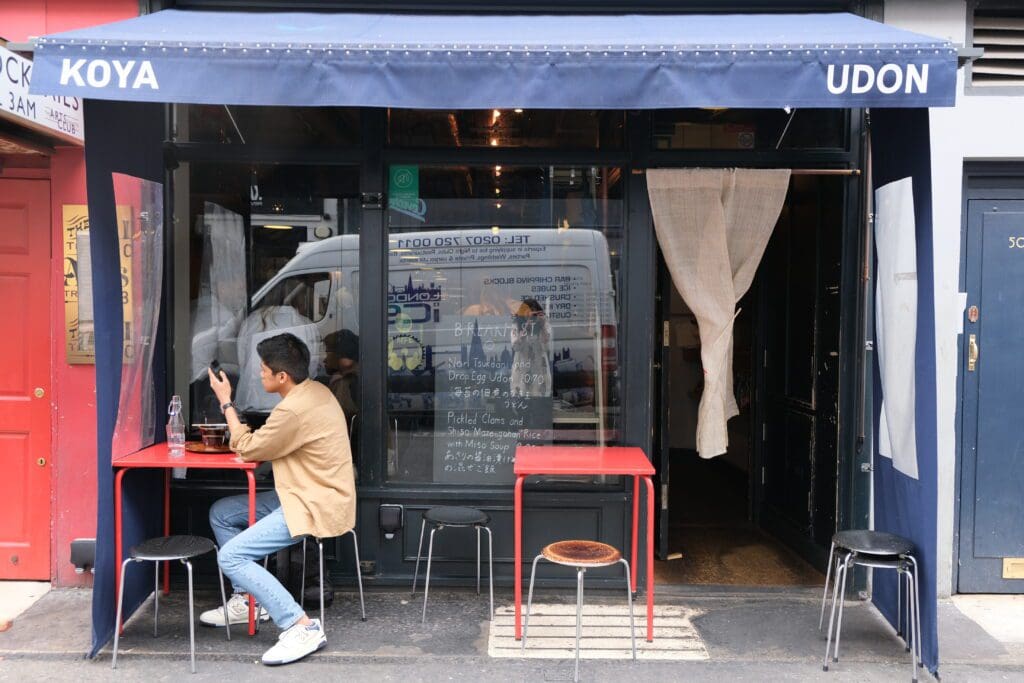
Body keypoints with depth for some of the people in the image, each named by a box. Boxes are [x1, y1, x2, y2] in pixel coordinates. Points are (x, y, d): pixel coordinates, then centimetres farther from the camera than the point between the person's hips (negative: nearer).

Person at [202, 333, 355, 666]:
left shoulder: (295, 409, -26)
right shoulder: (314, 389, 5)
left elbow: (247, 449, -11)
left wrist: (226, 402, -2)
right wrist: (258, 444, -2)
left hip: (315, 506, -10)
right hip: (310, 495, 10)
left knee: (231, 556, -16)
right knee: (221, 513, 15)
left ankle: (302, 627, -15)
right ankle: (247, 599, 22)